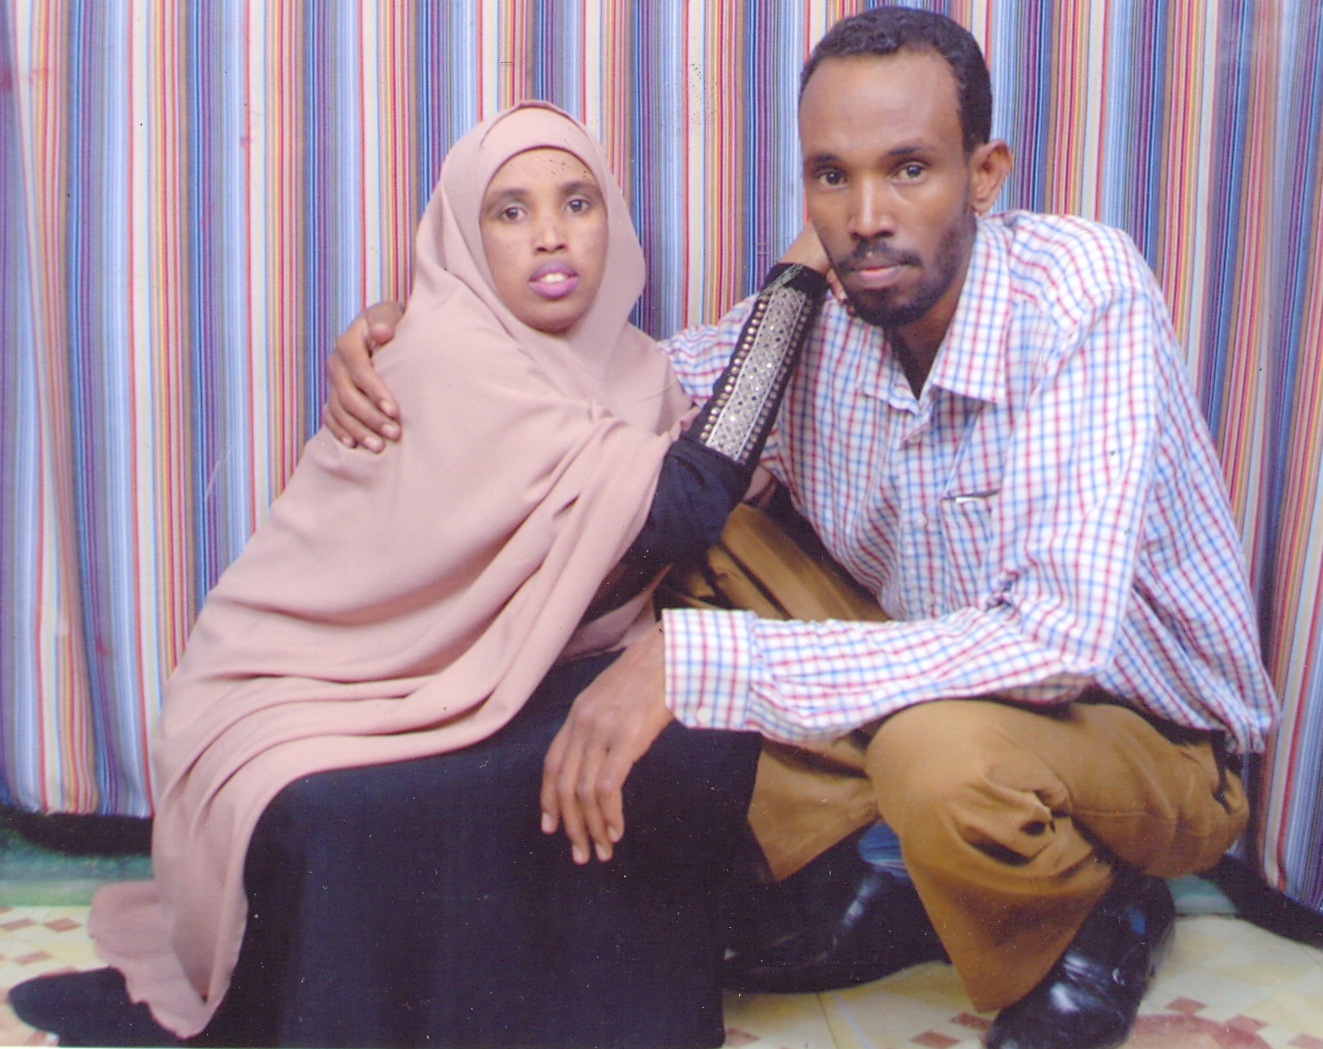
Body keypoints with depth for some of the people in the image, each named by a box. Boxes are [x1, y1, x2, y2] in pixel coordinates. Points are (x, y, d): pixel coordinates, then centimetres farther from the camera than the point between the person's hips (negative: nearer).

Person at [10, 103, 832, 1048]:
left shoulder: (623, 363, 4)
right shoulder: (450, 352, -20)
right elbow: (681, 503, -28)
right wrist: (797, 279, -24)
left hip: (471, 687, 6)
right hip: (294, 697, -6)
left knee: (697, 739, -16)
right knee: (340, 822, -36)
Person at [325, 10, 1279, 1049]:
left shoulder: (1082, 293, -29)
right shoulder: (814, 321, -11)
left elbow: (1052, 640, -39)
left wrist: (693, 663, -40)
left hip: (1158, 739, -5)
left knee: (942, 748, -37)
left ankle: (1099, 924, -1)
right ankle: (869, 895, 7)